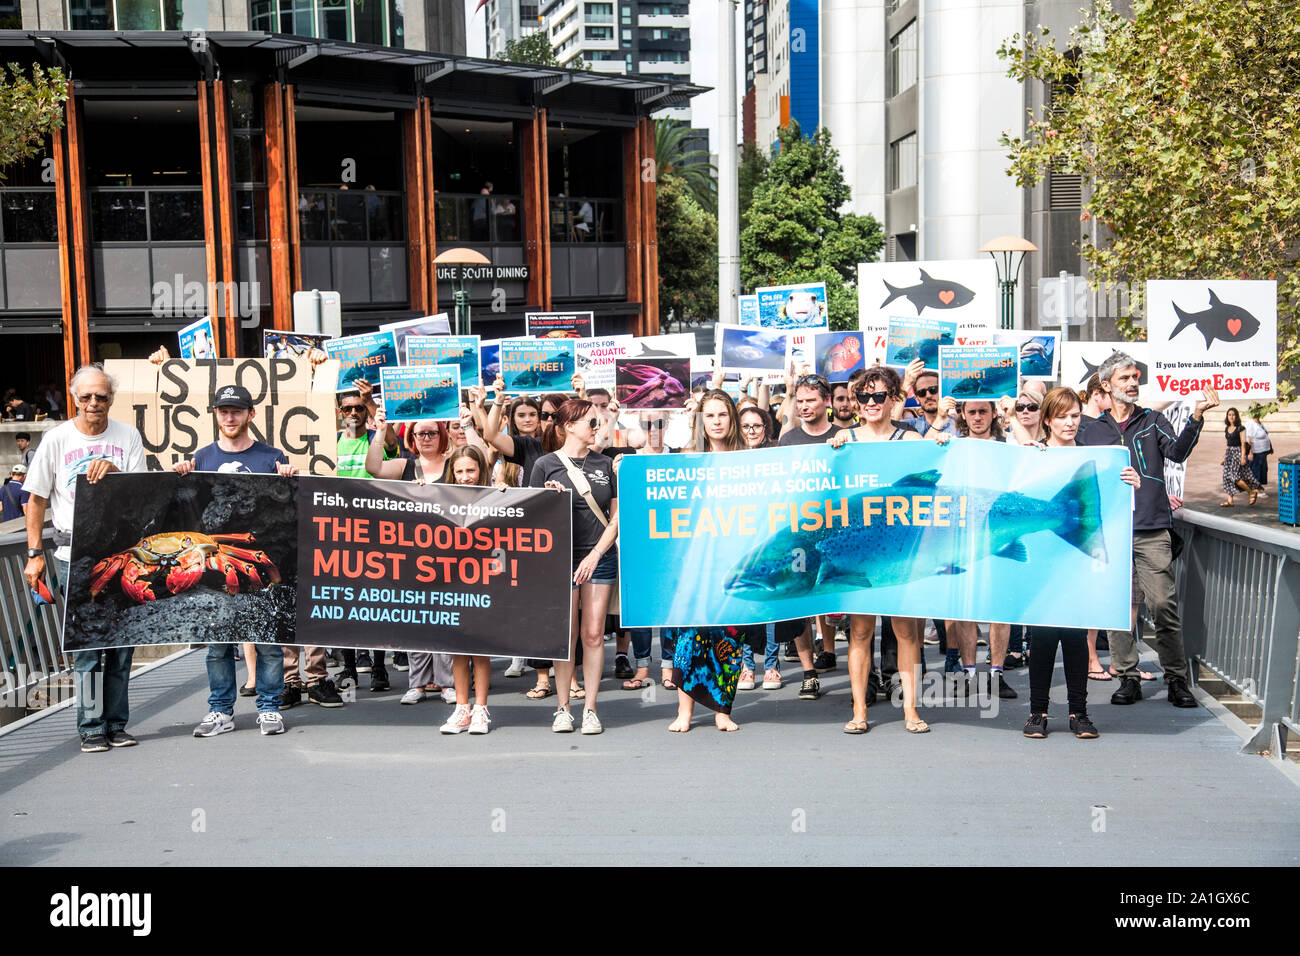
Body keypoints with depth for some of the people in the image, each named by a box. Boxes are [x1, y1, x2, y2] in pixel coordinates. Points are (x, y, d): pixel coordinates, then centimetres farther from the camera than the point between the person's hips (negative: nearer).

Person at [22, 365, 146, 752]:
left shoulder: (127, 437, 6)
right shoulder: (57, 438, 3)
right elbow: (36, 500, 7)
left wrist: (114, 471, -17)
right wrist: (35, 554, 1)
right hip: (74, 553, -2)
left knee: (123, 637, 4)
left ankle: (115, 723, 14)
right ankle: (91, 728, 3)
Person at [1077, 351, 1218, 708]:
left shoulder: (1152, 421, 11)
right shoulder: (1089, 431, 13)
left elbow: (1177, 451, -7)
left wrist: (1196, 417, -23)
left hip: (1152, 530, -1)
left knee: (1164, 604, -6)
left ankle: (1176, 679, 3)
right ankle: (1128, 677, 12)